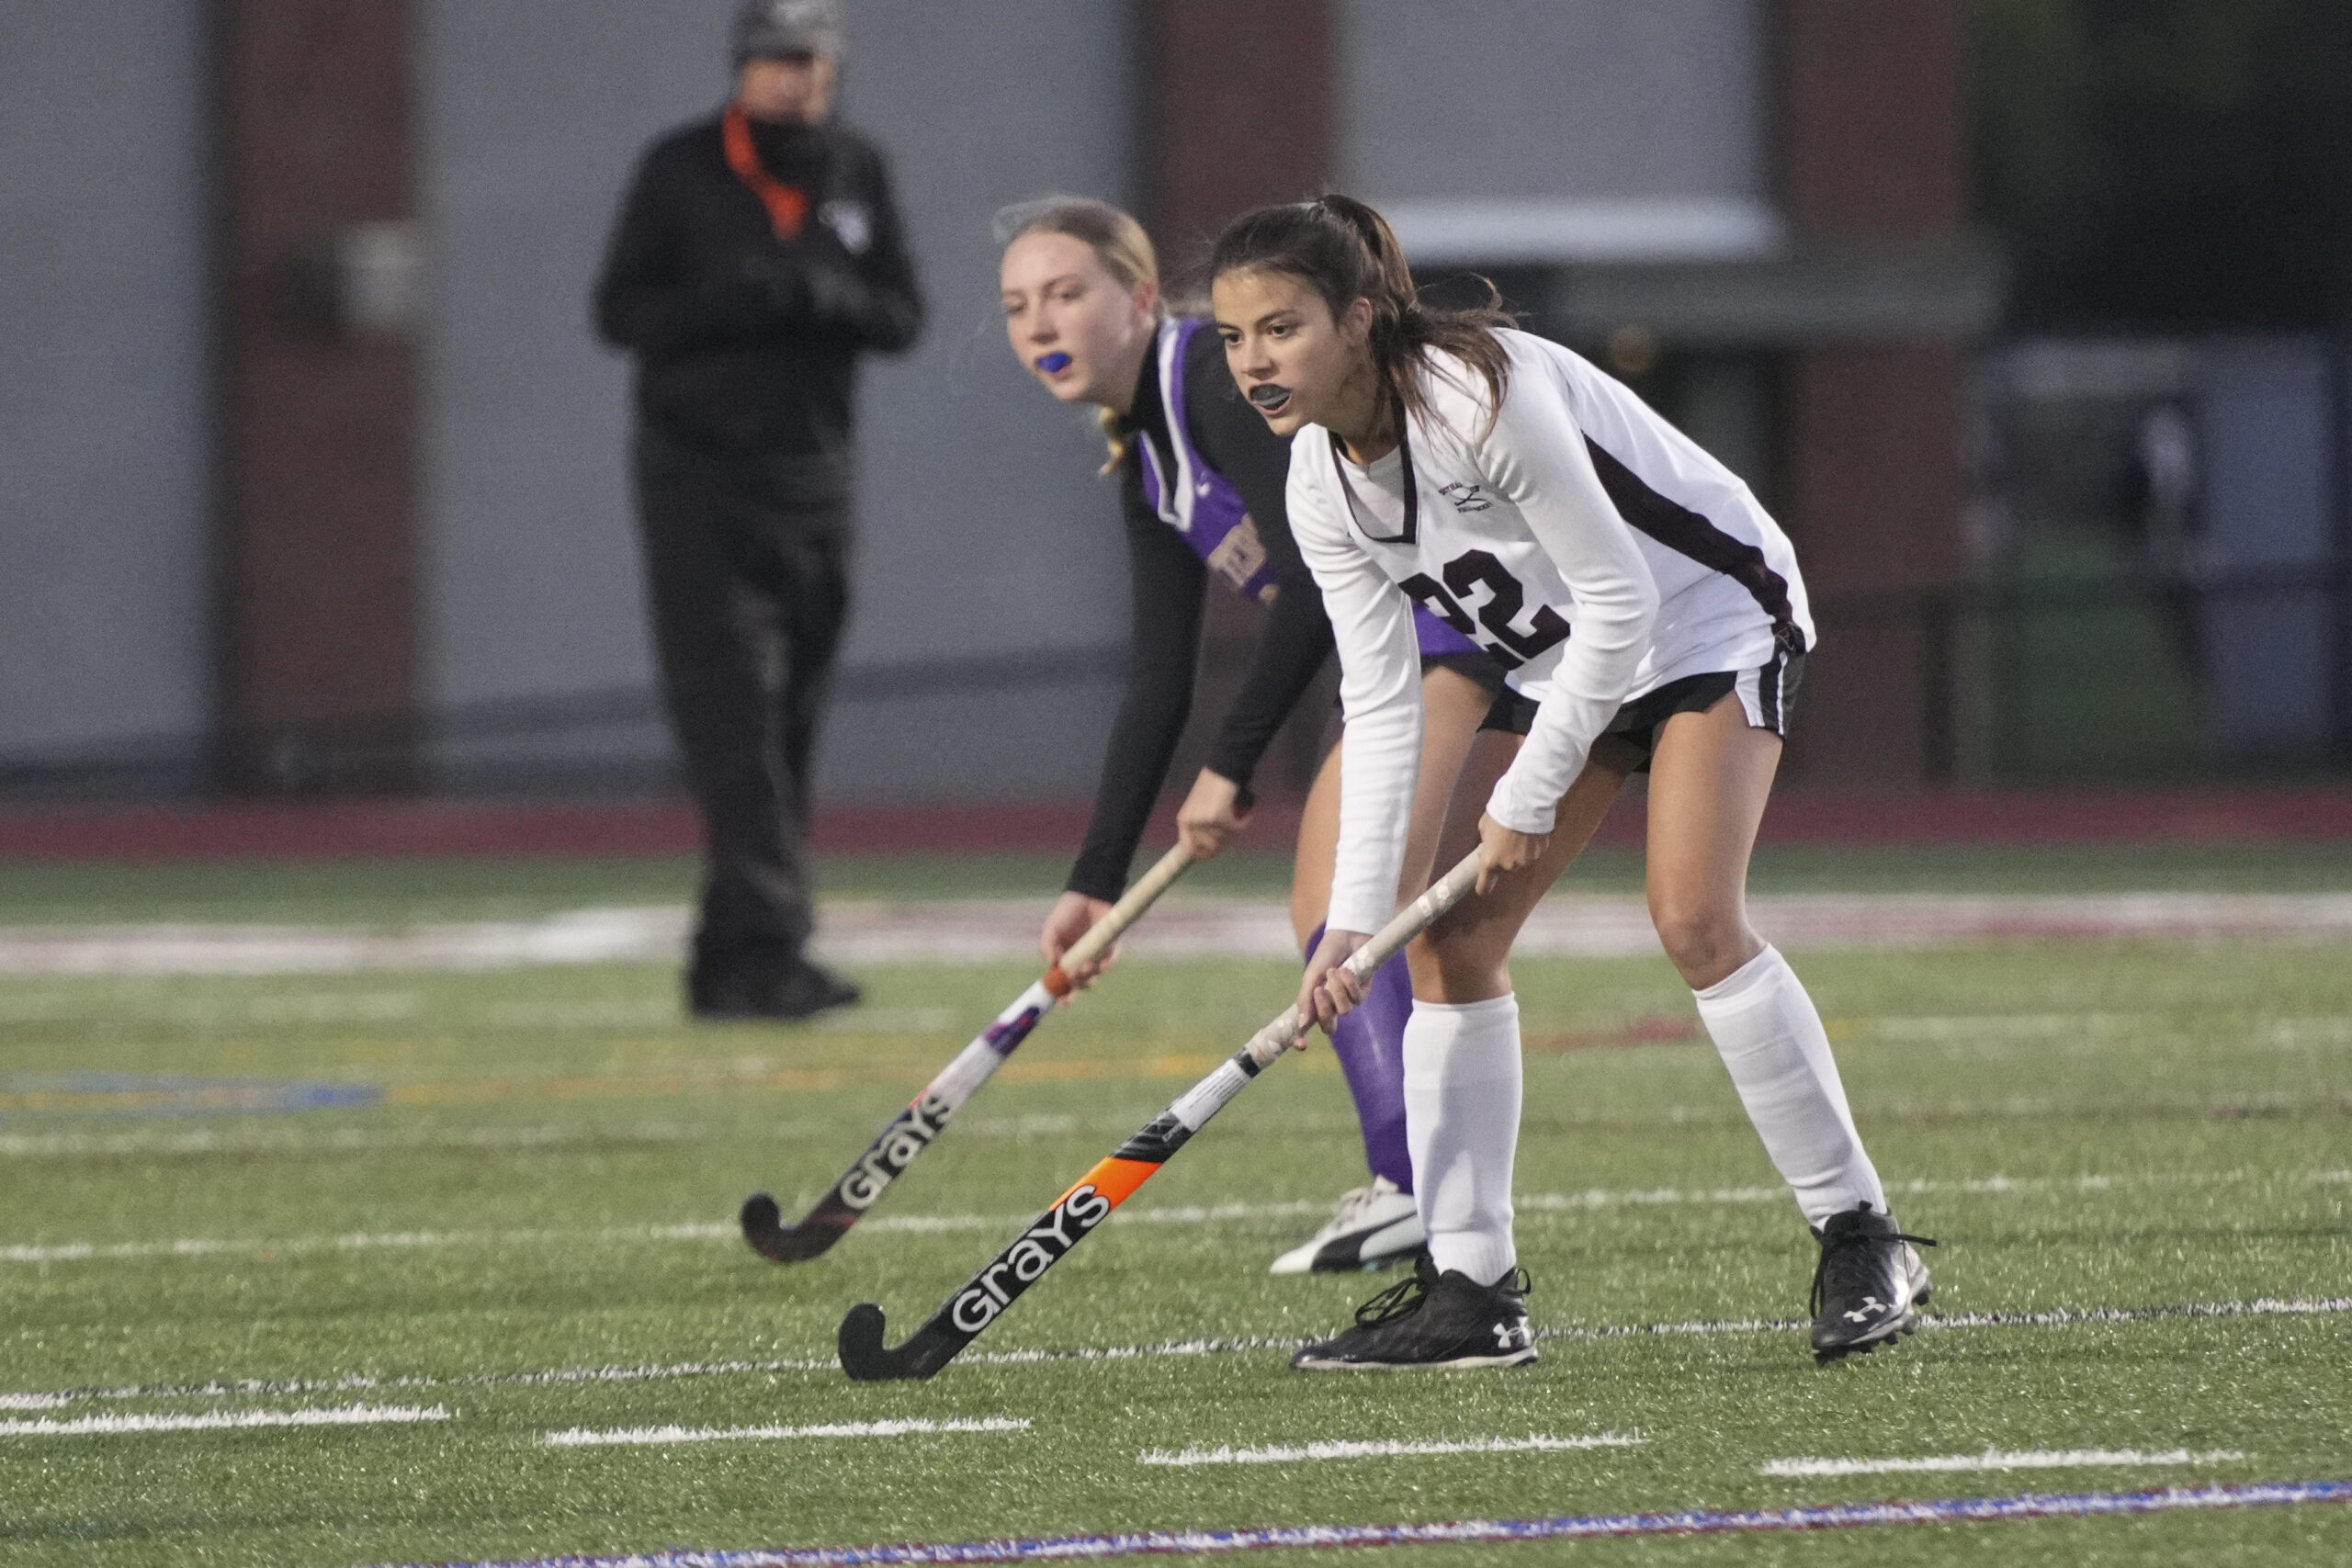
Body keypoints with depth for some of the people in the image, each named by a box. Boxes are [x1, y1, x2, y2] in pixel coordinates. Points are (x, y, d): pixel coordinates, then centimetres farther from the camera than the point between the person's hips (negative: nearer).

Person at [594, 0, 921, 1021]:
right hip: (697, 474, -4)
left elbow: (901, 317, 8)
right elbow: (621, 312, -5)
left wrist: (830, 297, -14)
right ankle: (766, 947, -21)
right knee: (732, 720, -14)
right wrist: (734, 301, -21)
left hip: (811, 477, 5)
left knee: (788, 732, 4)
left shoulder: (857, 175, 8)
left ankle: (731, 965, 9)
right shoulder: (679, 172, -3)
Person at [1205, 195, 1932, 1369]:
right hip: (1568, 660, 8)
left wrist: (1527, 798, -20)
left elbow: (1618, 602, -26)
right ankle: (1469, 1290, 2)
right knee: (1450, 936, -2)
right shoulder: (1322, 489, -7)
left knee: (1693, 917, -24)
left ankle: (1858, 1238, -12)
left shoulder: (1480, 395, -31)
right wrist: (1355, 918, -12)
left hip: (1708, 613, -8)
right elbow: (1379, 706, -5)